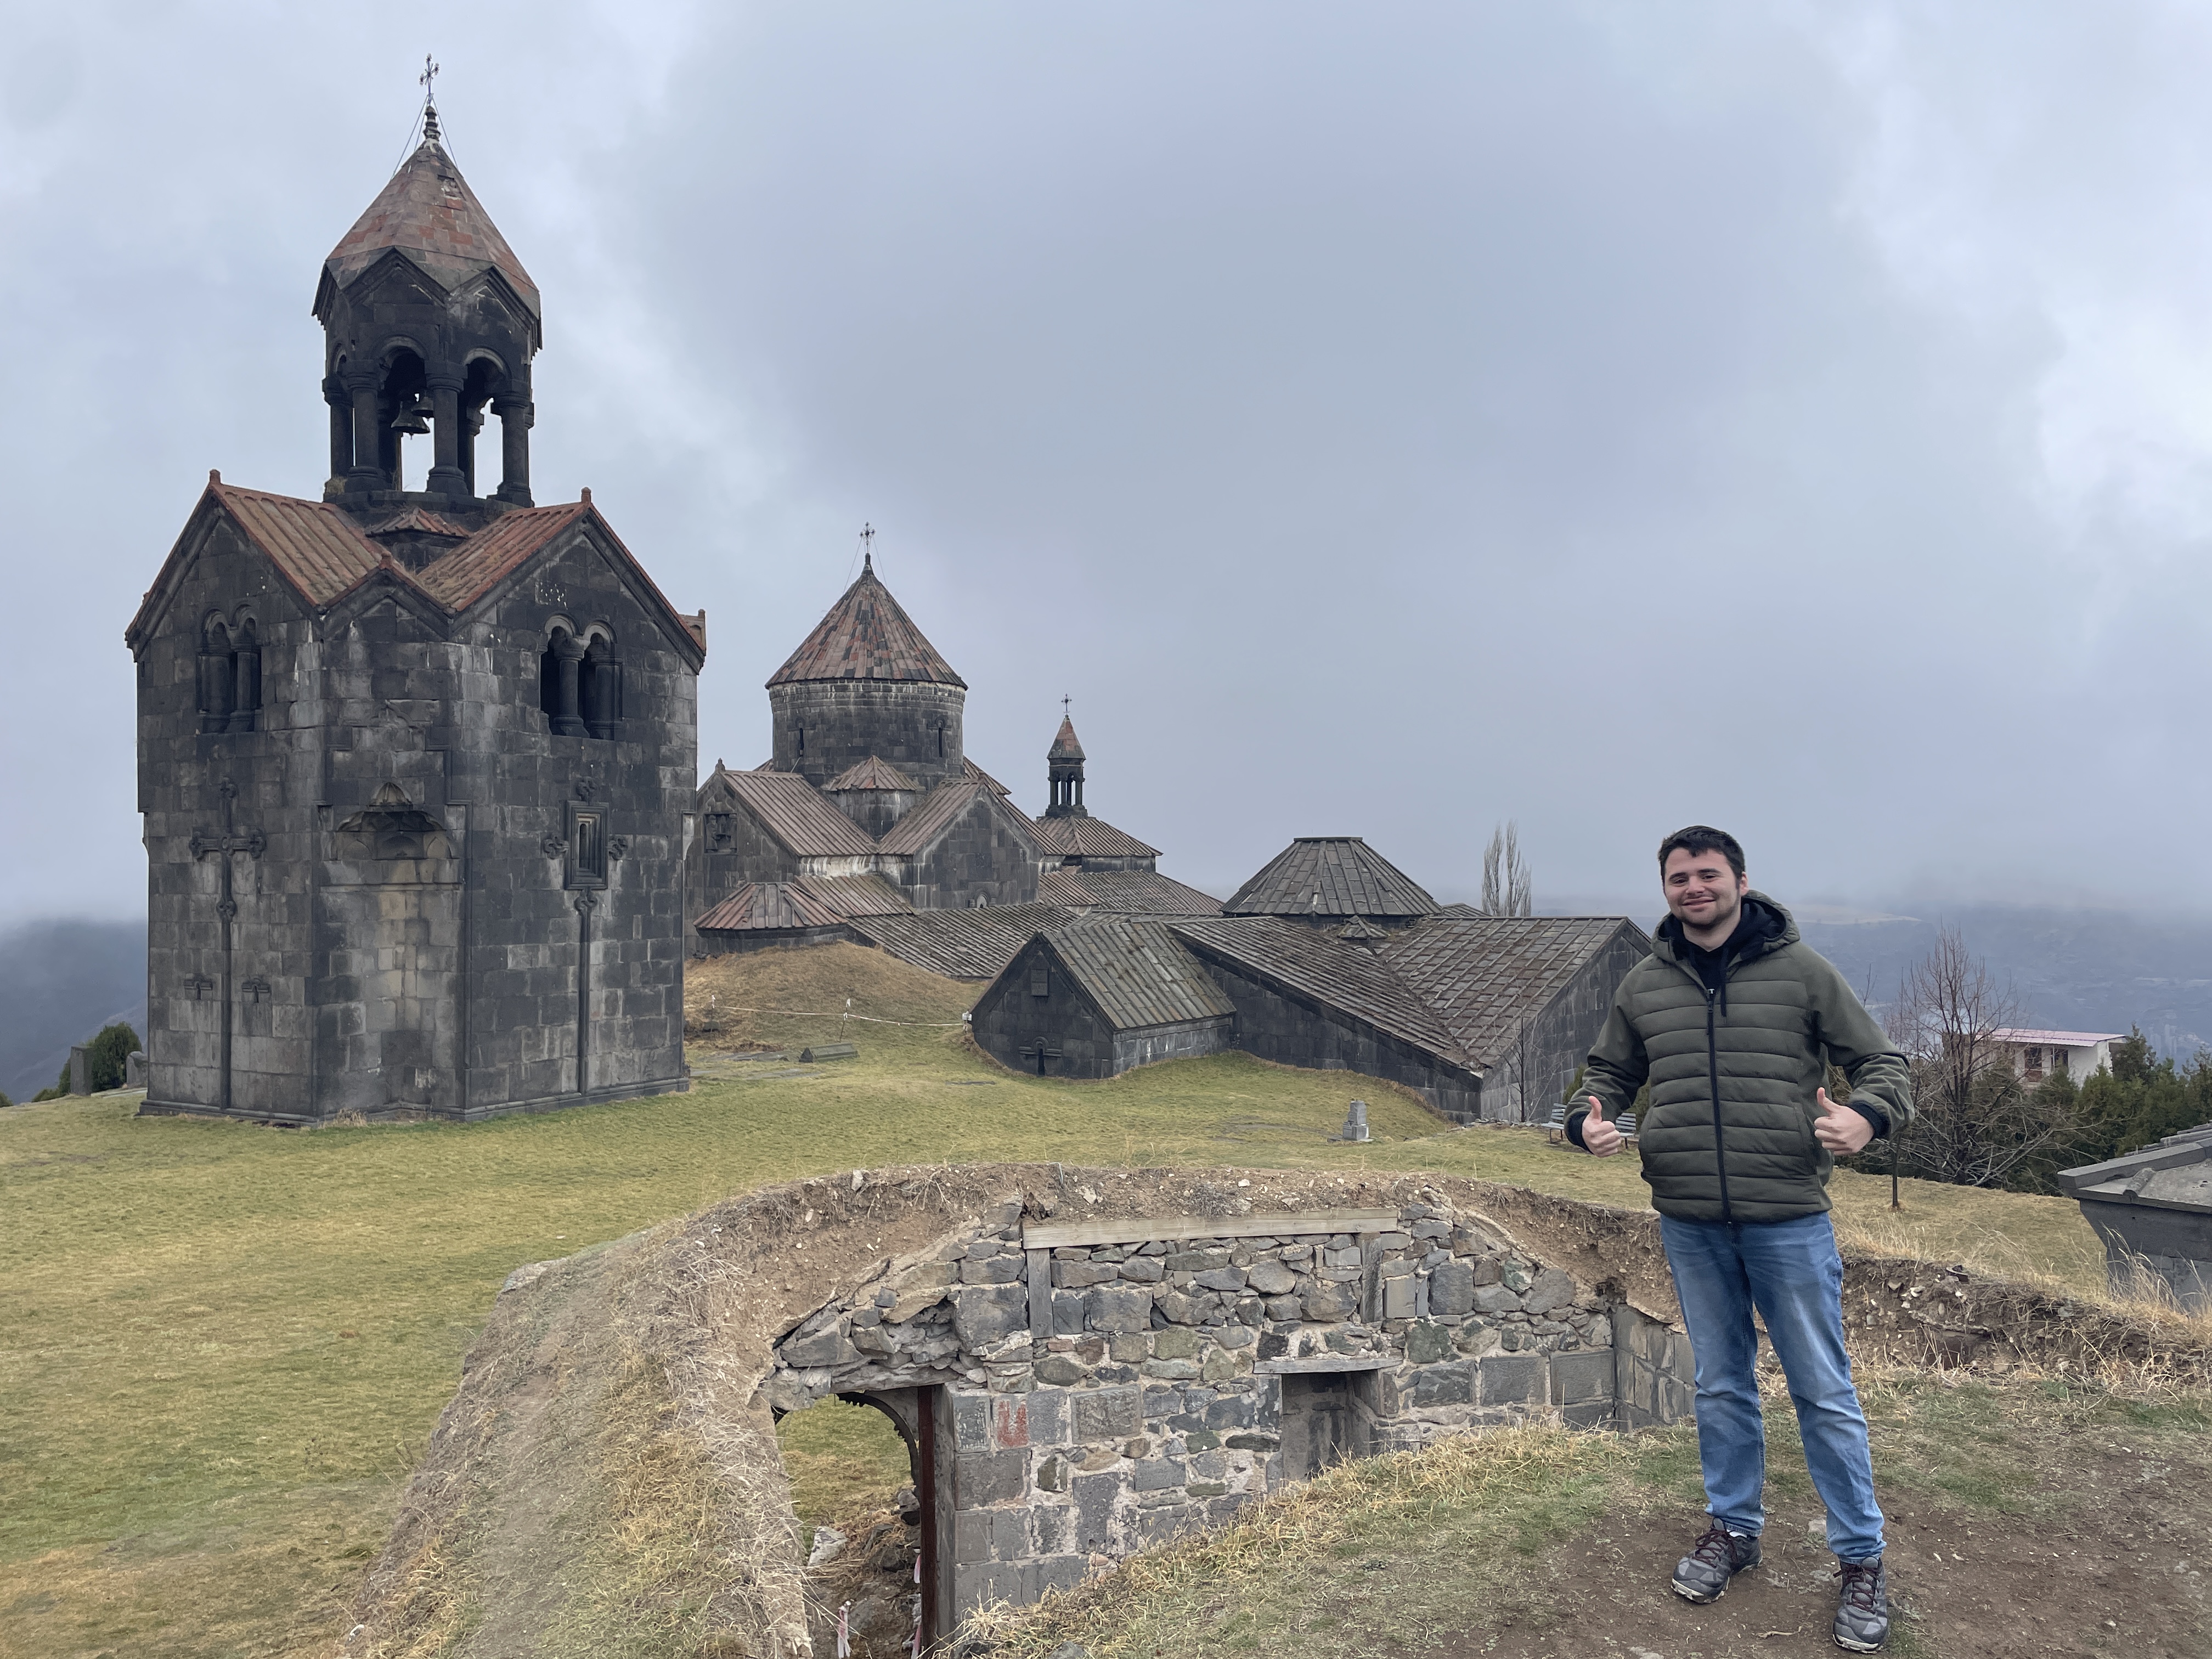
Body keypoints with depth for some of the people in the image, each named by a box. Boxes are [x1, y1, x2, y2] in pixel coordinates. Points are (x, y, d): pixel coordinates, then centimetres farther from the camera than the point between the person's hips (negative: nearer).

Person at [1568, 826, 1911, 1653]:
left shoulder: (1801, 970, -4)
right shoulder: (1644, 985, 5)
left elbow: (1883, 1062, 1)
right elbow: (1608, 1074, 17)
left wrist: (1868, 1114, -20)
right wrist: (1588, 1121, -5)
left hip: (1789, 1219, -3)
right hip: (1690, 1224, 3)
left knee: (1824, 1393, 5)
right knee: (1721, 1387, 17)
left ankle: (1861, 1559, 18)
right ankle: (1733, 1527, 34)